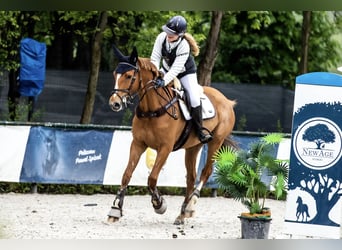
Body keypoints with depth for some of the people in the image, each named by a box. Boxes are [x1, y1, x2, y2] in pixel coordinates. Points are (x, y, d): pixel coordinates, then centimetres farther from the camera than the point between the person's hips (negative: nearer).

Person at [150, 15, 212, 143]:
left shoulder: (184, 45, -35)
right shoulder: (162, 37, -22)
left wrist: (164, 81, -48)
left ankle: (199, 129, -3)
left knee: (194, 98, -19)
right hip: (167, 69, 5)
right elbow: (155, 58, -17)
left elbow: (176, 68, -37)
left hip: (185, 73, -5)